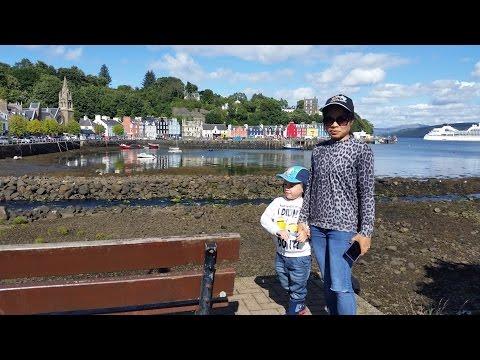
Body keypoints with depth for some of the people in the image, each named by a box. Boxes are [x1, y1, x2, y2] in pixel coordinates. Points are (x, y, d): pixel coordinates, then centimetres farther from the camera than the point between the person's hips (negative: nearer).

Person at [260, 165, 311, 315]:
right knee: (287, 286, 24)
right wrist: (278, 230, -25)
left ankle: (293, 311, 31)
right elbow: (264, 219, -10)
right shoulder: (278, 202, -3)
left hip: (301, 256, -4)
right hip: (281, 254, 5)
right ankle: (300, 308, 47)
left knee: (297, 290, 10)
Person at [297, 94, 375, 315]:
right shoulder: (318, 150, 9)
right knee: (328, 283, 13)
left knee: (340, 286, -5)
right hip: (317, 226, 5)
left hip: (344, 228, -5)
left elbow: (367, 194, -7)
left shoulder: (361, 151, -5)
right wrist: (303, 220, 10)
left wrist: (365, 232, -10)